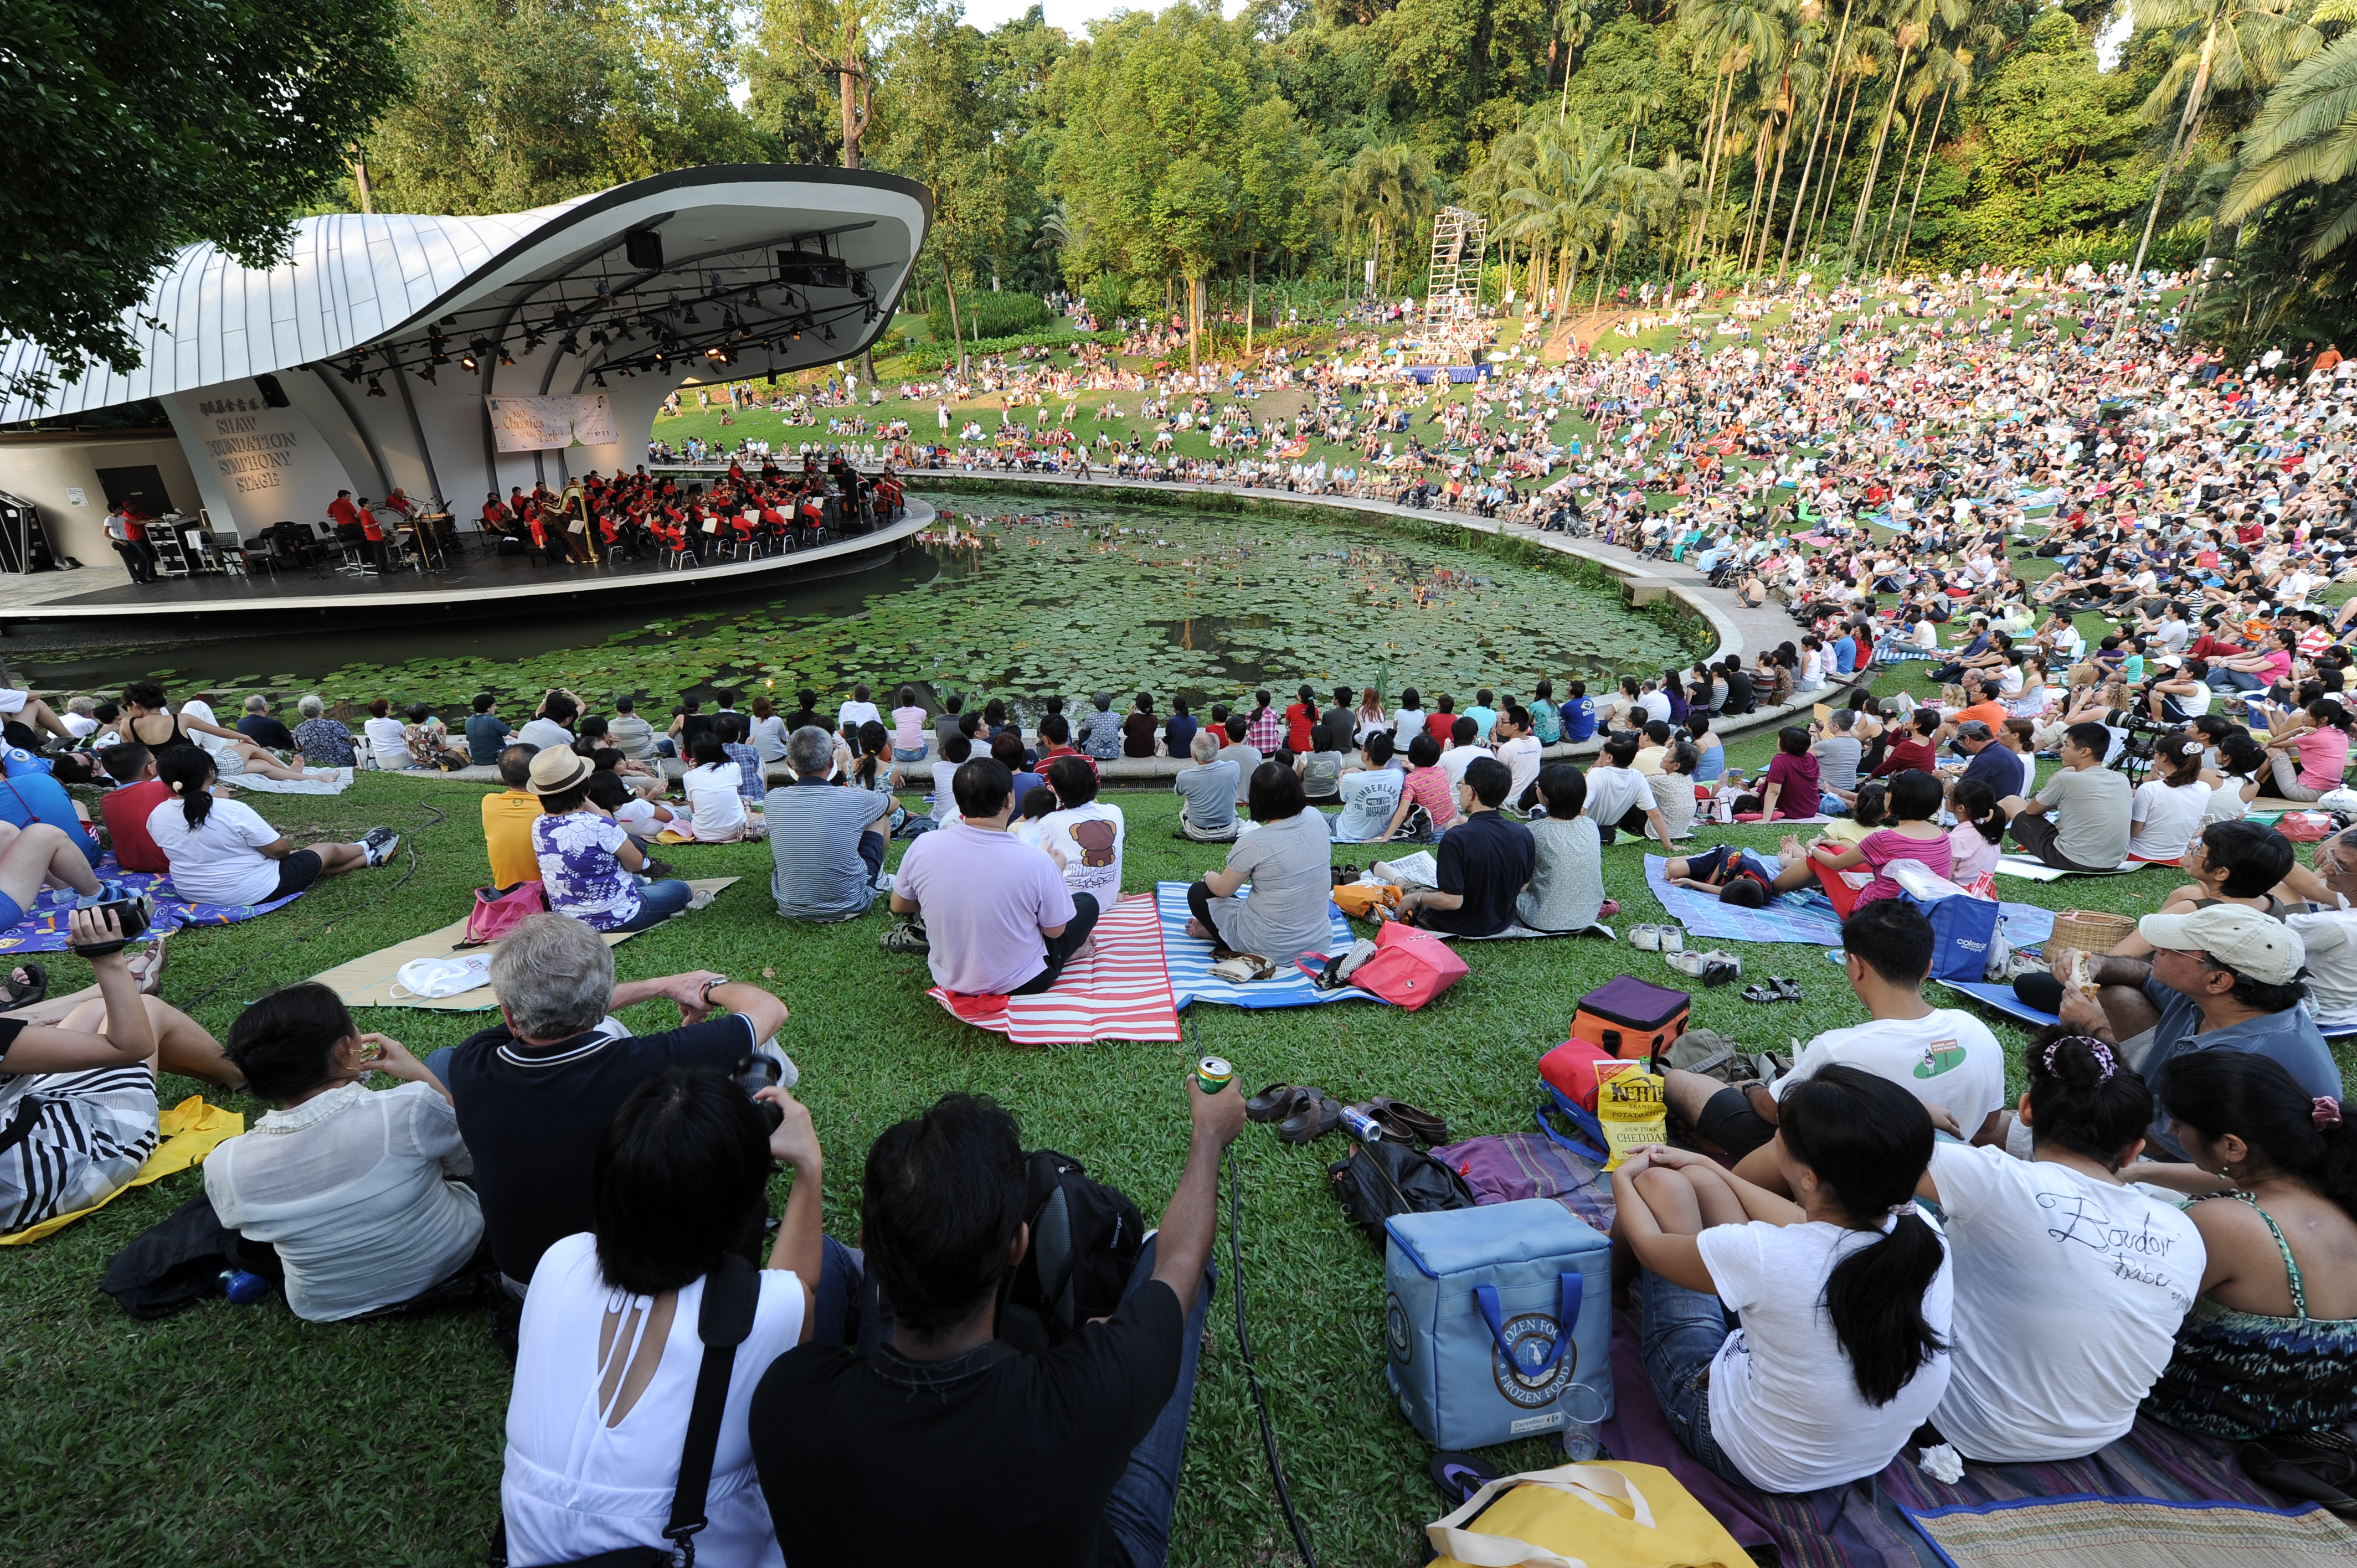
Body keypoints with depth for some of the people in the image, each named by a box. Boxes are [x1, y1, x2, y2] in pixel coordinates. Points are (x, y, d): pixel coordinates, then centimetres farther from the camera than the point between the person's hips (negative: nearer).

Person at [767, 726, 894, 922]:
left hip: (791, 909, 3)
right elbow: (893, 803, 7)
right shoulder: (855, 800, -19)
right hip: (851, 905, -2)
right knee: (881, 813, 13)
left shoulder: (772, 801, -13)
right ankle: (879, 877, 38)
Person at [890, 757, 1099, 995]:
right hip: (1019, 985, -3)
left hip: (948, 980, 4)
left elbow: (898, 906, 1)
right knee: (1087, 903, 16)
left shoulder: (923, 846, -18)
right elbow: (1055, 931, -10)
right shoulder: (1036, 862, -27)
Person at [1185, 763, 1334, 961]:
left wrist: (1209, 876, 14)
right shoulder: (1316, 819, -10)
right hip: (1321, 942, 6)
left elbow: (1222, 890, -7)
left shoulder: (1253, 844, -24)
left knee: (1197, 893, 13)